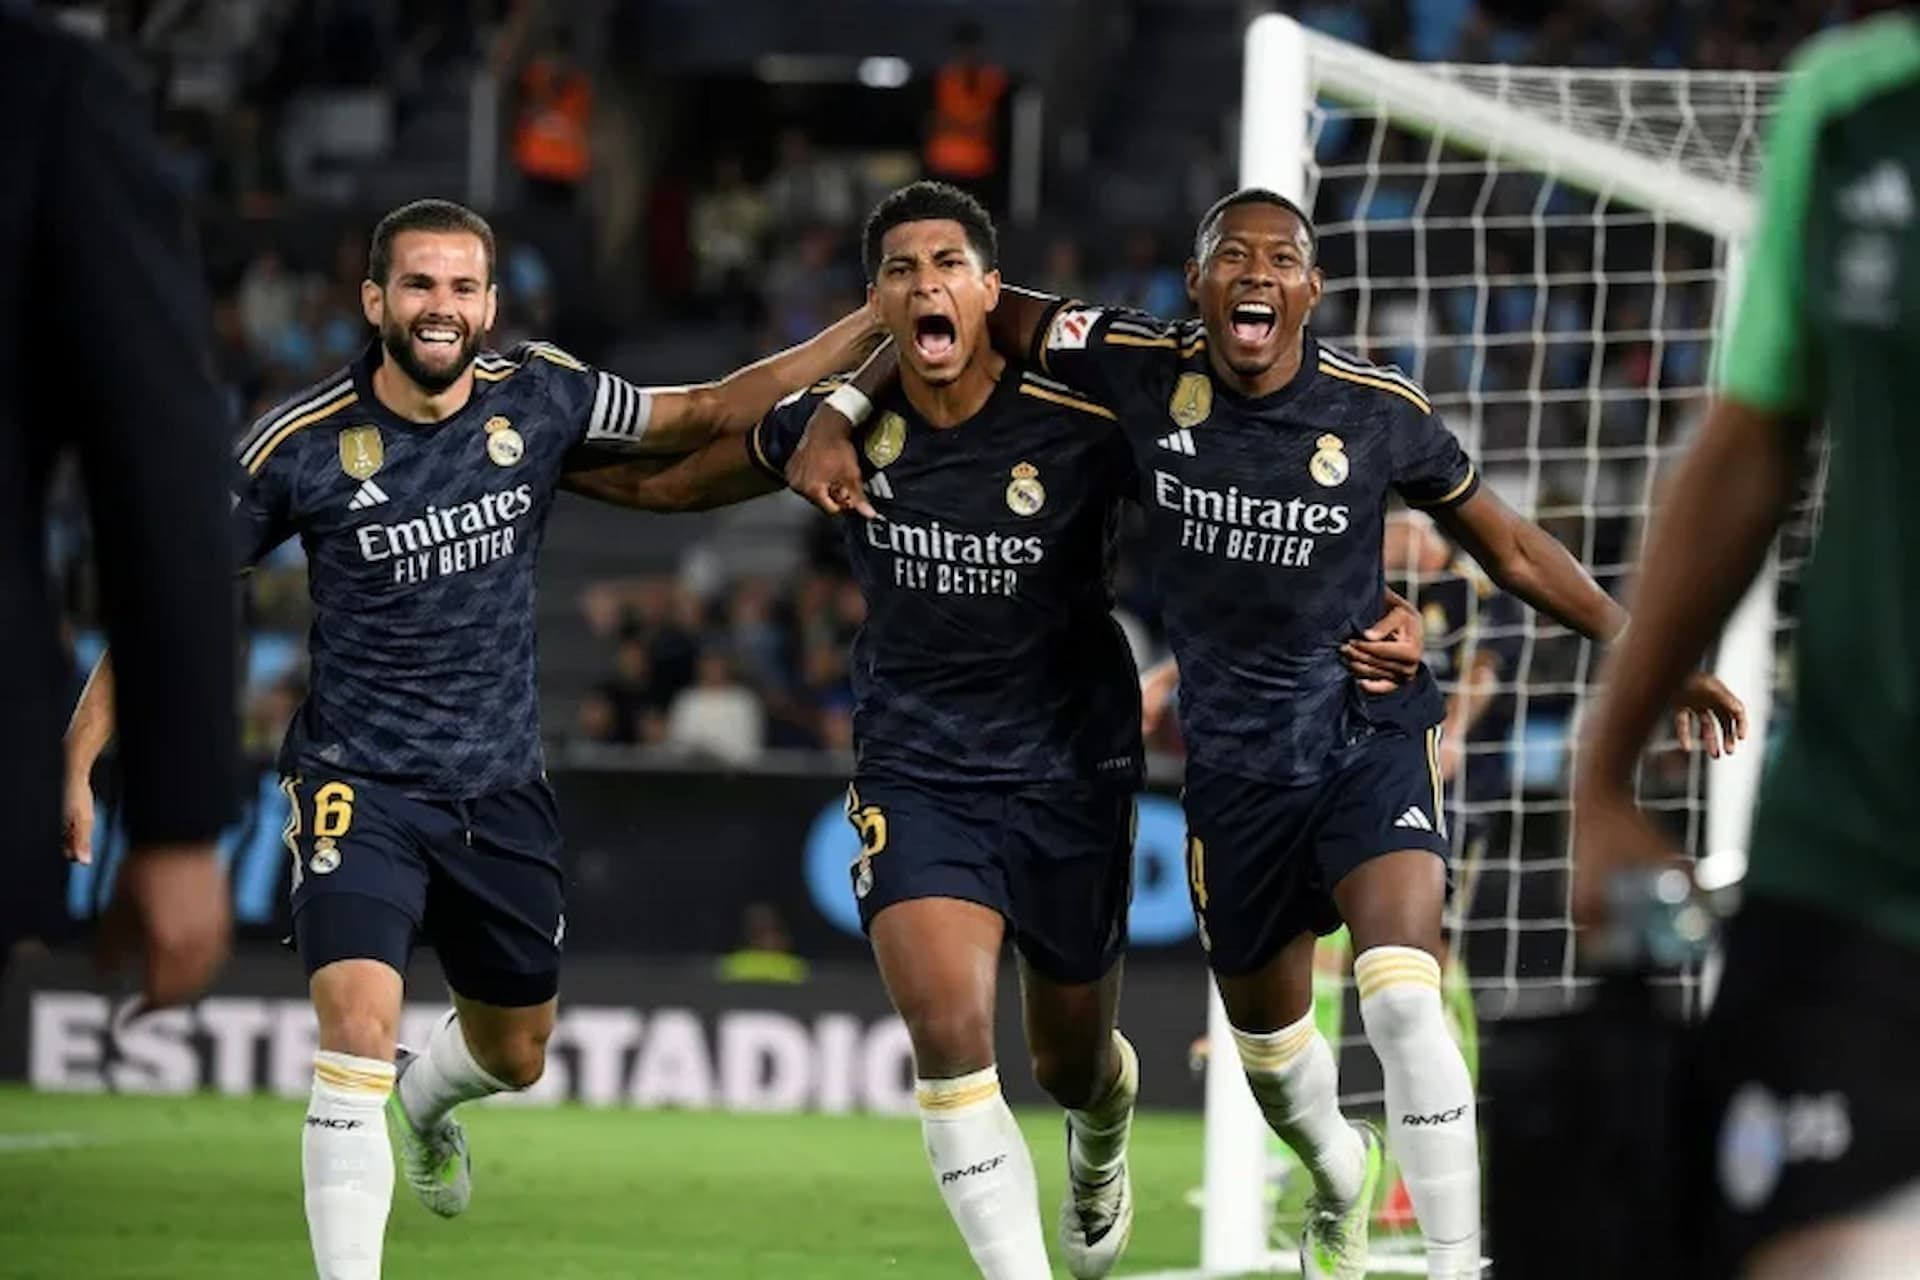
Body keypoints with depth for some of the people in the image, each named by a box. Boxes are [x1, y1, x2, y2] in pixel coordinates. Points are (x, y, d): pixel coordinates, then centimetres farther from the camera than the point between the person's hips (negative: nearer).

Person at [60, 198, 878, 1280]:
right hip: (361, 783, -4)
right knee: (360, 1026, -24)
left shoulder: (539, 399, -6)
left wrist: (872, 327, -3)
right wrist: (78, 757, -12)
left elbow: (709, 414, 4)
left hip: (503, 787, 4)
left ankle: (425, 1100, 56)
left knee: (515, 1055, 19)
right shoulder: (302, 446, -13)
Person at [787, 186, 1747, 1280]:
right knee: (1267, 1034, 18)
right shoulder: (1140, 368, -11)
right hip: (1236, 760, 3)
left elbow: (1508, 547, 4)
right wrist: (836, 418, -9)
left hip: (1372, 735, -2)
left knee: (1404, 1005, -24)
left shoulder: (1381, 410, -10)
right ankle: (1340, 1175, 53)